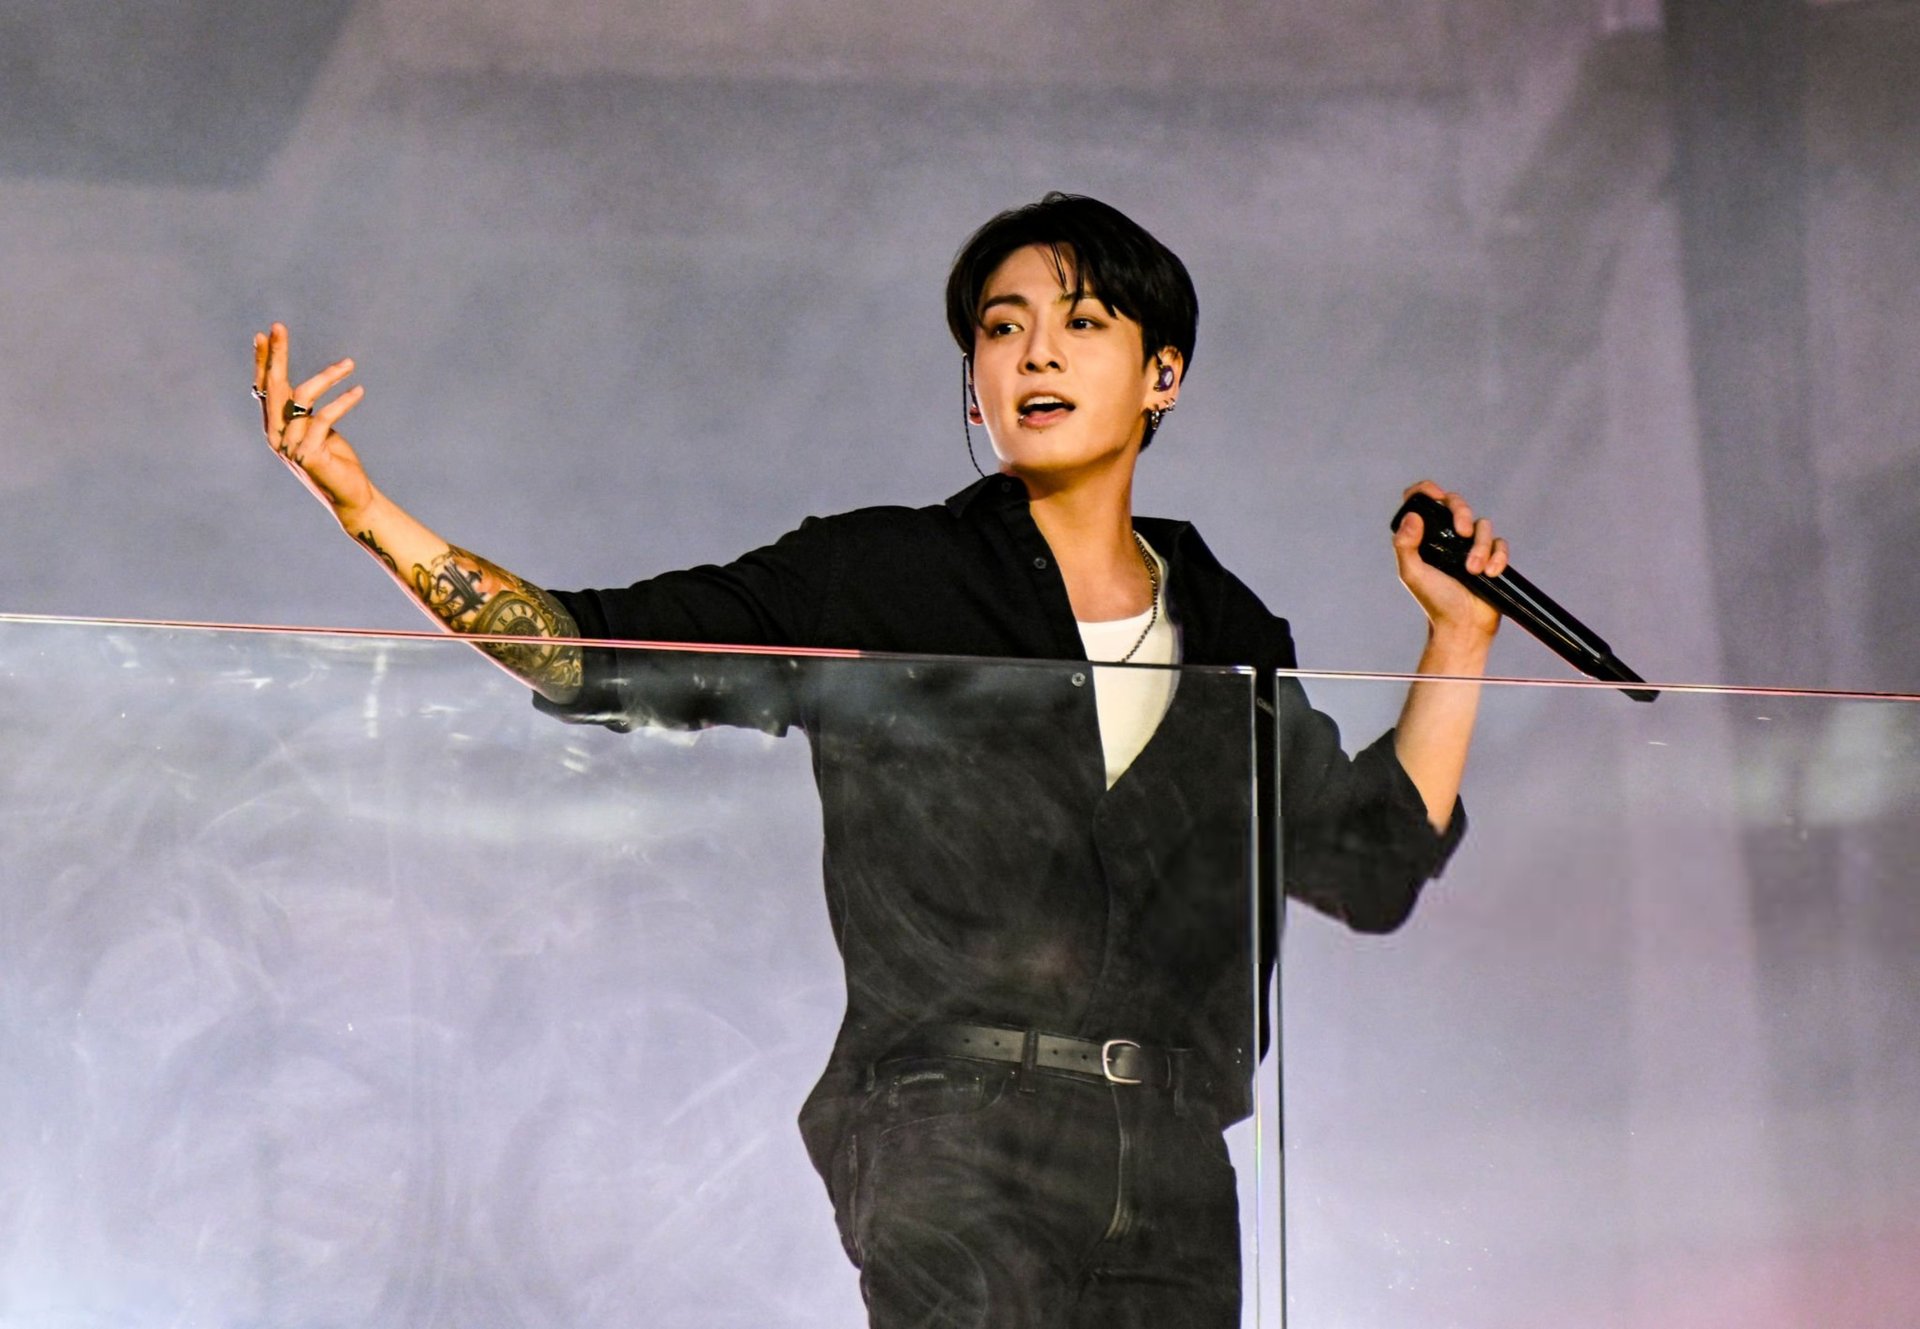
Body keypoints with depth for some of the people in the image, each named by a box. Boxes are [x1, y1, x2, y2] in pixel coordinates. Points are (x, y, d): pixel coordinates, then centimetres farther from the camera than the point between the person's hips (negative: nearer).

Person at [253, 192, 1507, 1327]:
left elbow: (1376, 860, 20)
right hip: (957, 1145, -4)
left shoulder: (1229, 635, 15)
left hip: (1172, 1188, 5)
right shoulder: (878, 584, 3)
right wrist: (365, 508, -10)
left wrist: (1460, 636, 17)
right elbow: (605, 655, -1)